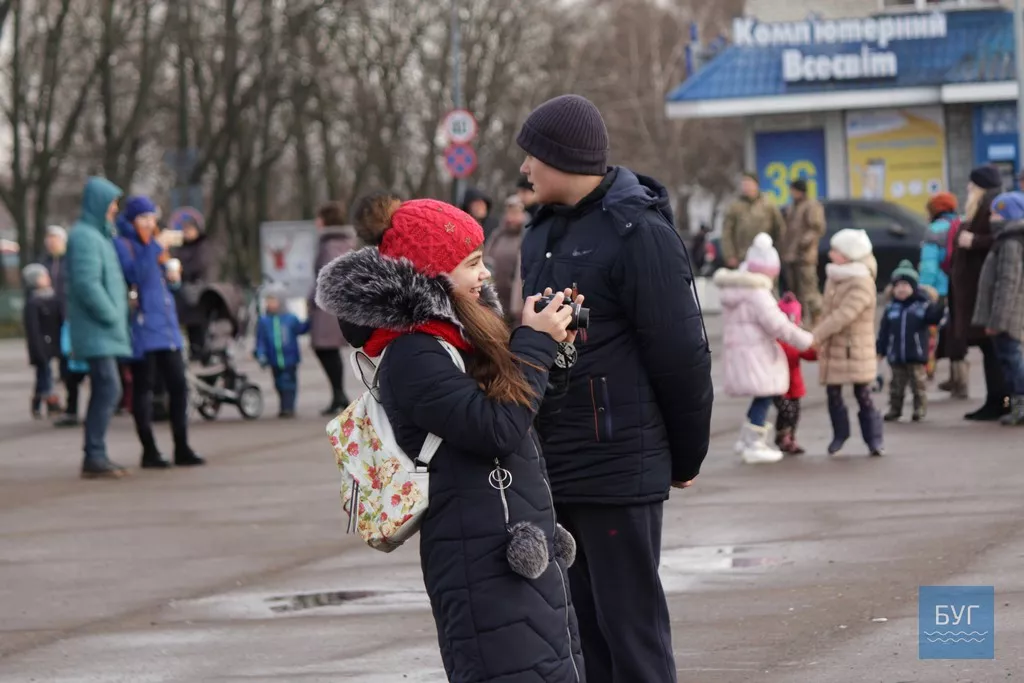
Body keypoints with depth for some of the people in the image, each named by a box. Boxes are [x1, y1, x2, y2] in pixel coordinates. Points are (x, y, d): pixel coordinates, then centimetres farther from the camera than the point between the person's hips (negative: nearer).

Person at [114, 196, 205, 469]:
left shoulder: (155, 243, 18)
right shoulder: (122, 244, -5)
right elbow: (135, 275, -19)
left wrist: (173, 275, 6)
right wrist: (153, 252, -20)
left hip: (165, 324, 7)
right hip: (140, 326, -7)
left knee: (178, 384, 5)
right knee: (143, 389, -3)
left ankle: (182, 449, 11)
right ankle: (149, 452, 2)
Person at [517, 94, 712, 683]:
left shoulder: (638, 233, -13)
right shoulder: (545, 231, 14)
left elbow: (682, 355, -12)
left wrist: (686, 458, -4)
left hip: (618, 470, -8)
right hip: (554, 468, 8)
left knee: (630, 628, -3)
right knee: (580, 624, 12)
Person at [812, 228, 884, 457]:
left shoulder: (862, 284, -19)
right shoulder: (833, 278, 9)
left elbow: (843, 316, -27)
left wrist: (816, 336, -27)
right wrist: (820, 339, 11)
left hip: (855, 350, -7)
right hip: (832, 349, 7)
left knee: (863, 395, -3)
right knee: (833, 394, 10)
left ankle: (873, 438, 2)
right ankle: (839, 434, 23)